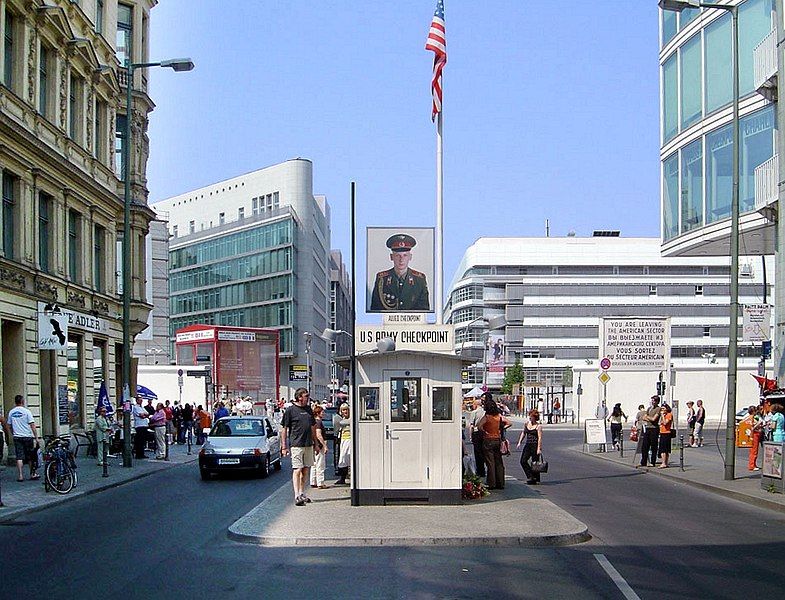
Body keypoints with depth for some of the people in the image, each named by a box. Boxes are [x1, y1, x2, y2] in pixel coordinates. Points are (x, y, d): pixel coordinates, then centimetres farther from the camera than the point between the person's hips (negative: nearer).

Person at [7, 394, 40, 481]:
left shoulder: (11, 412, 5)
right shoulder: (26, 411, -7)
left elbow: (9, 425, 14)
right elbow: (32, 425, -9)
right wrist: (36, 437, -6)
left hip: (17, 437, 3)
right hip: (27, 436, -3)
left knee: (19, 457, 1)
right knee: (30, 457, 9)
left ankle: (20, 475, -5)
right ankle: (32, 474, 18)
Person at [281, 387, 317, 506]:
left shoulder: (309, 409, 14)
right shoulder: (290, 410, -4)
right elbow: (284, 429, -3)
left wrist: (315, 443, 19)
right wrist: (284, 446, -6)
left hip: (308, 444, 6)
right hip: (296, 444, -6)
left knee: (305, 470, 10)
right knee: (297, 470, -10)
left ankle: (302, 493, 21)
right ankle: (297, 496, -13)